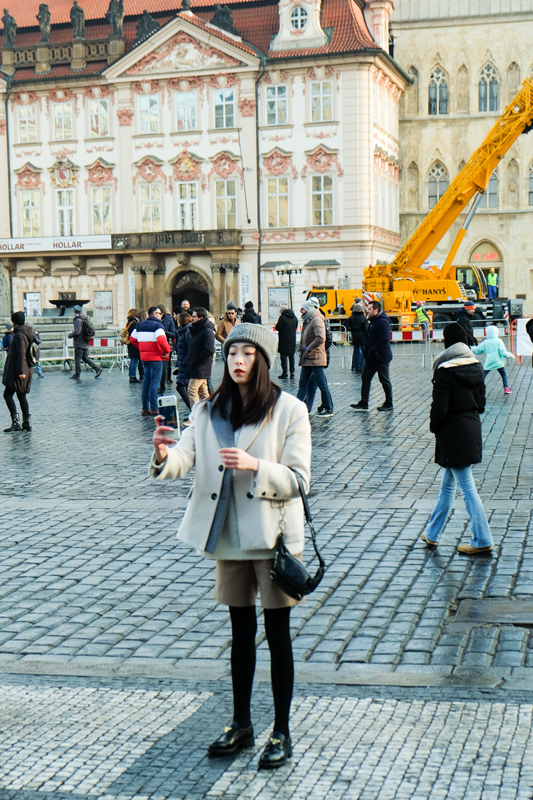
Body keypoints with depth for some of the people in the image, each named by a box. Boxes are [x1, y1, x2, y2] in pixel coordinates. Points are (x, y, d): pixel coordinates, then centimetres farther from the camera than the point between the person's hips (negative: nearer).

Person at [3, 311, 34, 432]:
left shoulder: (19, 335, -14)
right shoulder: (27, 333, 15)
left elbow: (21, 354, -21)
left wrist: (21, 371, -25)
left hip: (16, 371, -10)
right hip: (25, 370, 10)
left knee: (7, 394, -7)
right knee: (21, 396, 13)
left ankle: (16, 422, -14)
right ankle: (27, 422, 13)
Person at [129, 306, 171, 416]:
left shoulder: (140, 325, 13)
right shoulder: (157, 325, -11)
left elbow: (132, 339, 17)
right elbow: (161, 340, -25)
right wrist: (167, 350, -10)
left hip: (144, 357, 7)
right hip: (156, 358, -7)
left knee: (146, 382, 13)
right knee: (154, 383, -4)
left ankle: (145, 408, 16)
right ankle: (154, 409, -4)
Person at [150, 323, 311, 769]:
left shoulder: (289, 411, -8)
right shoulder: (209, 411, 4)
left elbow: (298, 481, -11)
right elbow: (183, 460, -8)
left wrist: (254, 465, -27)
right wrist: (163, 453, -31)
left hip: (273, 535, -4)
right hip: (229, 536, 4)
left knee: (278, 635, 3)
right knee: (241, 632, 16)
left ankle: (282, 732, 16)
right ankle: (241, 724, 29)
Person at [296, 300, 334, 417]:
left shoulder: (317, 320, -12)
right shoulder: (308, 321, 17)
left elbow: (320, 338, -26)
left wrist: (308, 349, -20)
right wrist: (302, 350, 11)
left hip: (315, 358, -10)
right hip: (307, 359, 10)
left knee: (322, 384, -3)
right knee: (302, 383, 9)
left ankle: (329, 409, 3)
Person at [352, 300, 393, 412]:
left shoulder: (382, 322, -18)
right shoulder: (373, 321, 14)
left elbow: (384, 339, -27)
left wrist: (372, 350, -24)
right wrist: (366, 350, 9)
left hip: (381, 358, -10)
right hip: (371, 358, 10)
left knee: (385, 381, 2)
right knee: (365, 378, 8)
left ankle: (389, 404, 12)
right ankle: (363, 403, 12)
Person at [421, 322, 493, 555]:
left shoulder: (445, 370, -18)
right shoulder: (476, 366, 4)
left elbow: (439, 406, -19)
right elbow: (481, 401, 10)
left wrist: (434, 427, -2)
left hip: (453, 432, -8)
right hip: (472, 428, 8)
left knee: (467, 486, -3)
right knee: (447, 483, 18)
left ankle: (482, 540, 0)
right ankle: (432, 533, 28)